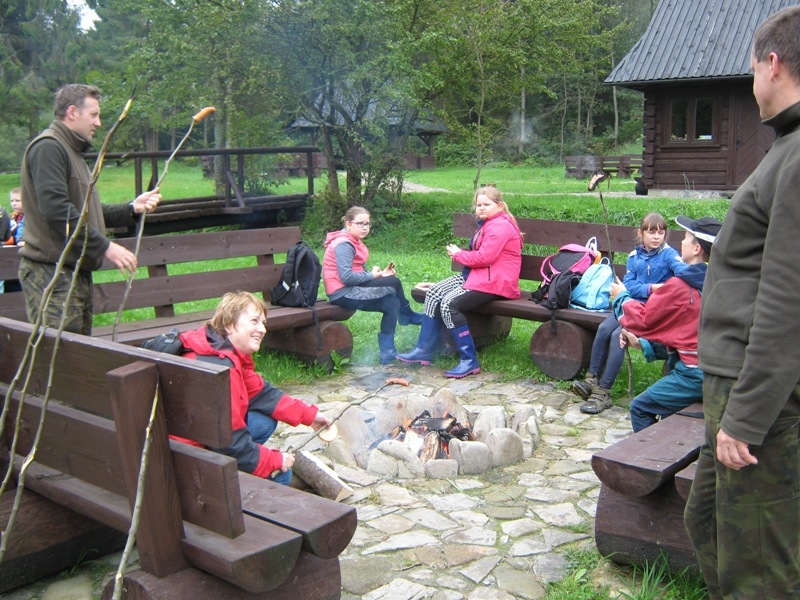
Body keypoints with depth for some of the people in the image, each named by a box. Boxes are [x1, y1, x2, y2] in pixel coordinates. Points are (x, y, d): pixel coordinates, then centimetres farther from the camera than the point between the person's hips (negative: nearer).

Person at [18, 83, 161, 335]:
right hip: (52, 273, -10)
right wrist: (105, 246, -21)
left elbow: (89, 212, 22)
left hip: (76, 272, 10)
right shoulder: (48, 147, -11)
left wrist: (133, 209, 8)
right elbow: (56, 210, -23)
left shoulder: (72, 152, 21)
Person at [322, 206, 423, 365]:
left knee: (392, 303, -3)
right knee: (394, 282, -13)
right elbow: (346, 277, -24)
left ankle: (387, 352, 0)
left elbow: (358, 272, 12)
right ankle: (407, 315, 15)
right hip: (343, 294, -10)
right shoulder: (344, 245, -16)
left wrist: (380, 274, -4)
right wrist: (372, 275, -12)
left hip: (351, 290, 10)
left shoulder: (353, 243, 16)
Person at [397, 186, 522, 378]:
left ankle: (470, 361, -20)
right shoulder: (488, 223, 20)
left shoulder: (500, 226, -15)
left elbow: (485, 257, -22)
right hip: (477, 275, 11)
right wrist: (460, 254, 2)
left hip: (495, 282, -11)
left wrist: (458, 254, -7)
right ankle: (423, 351, 3)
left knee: (450, 303, -26)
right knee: (434, 293, 0)